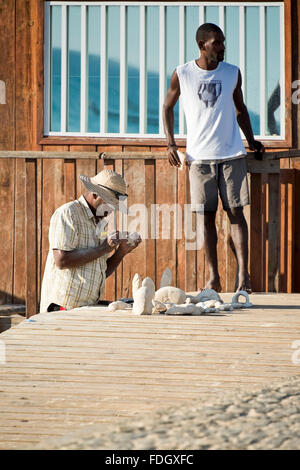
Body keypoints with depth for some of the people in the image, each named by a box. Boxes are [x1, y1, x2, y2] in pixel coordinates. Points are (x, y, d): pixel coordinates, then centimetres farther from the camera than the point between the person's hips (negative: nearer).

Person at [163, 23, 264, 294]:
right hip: (199, 156, 0)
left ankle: (243, 275, -9)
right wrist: (170, 143, 3)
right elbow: (168, 106, 13)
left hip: (232, 154, 1)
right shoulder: (182, 75, 0)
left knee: (236, 212, -5)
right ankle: (213, 278, 8)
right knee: (207, 216, 2)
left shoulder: (233, 73, 5)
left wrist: (252, 141, 11)